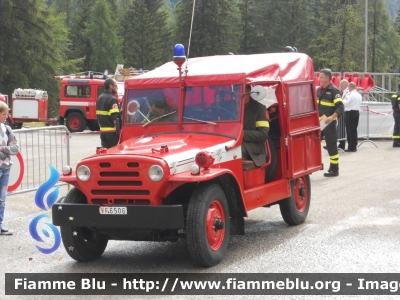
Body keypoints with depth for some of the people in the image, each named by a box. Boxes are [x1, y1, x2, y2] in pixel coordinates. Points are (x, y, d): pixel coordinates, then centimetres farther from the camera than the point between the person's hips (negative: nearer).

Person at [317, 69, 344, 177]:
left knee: (331, 146, -1)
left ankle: (334, 169, 7)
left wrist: (332, 117, -32)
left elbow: (340, 107, -19)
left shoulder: (334, 91, -11)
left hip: (329, 123, -8)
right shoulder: (319, 90, 12)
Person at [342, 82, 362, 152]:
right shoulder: (359, 95, 13)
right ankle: (354, 146, 17)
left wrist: (342, 100, 1)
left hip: (350, 113, -9)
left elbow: (346, 103, -19)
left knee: (350, 130, -6)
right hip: (357, 112, 9)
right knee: (354, 130, 14)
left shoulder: (351, 95, -16)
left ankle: (351, 147, -6)